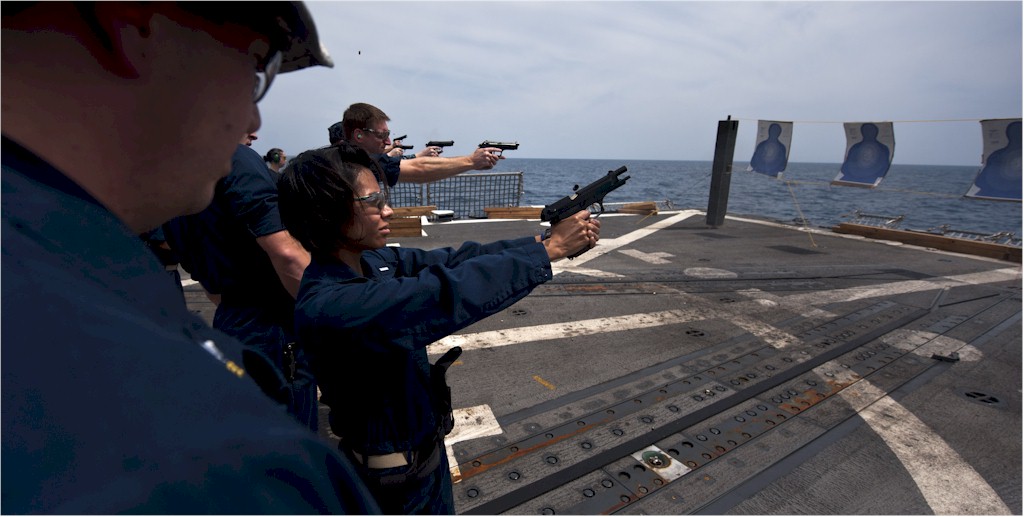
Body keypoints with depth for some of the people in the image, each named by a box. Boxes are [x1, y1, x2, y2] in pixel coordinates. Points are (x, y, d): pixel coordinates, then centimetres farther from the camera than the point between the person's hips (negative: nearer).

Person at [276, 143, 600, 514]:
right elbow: (447, 293, -40)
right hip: (398, 474, -7)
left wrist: (542, 239, -21)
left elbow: (451, 259, -11)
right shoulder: (326, 308, -34)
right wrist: (548, 249, -33)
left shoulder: (370, 260, -9)